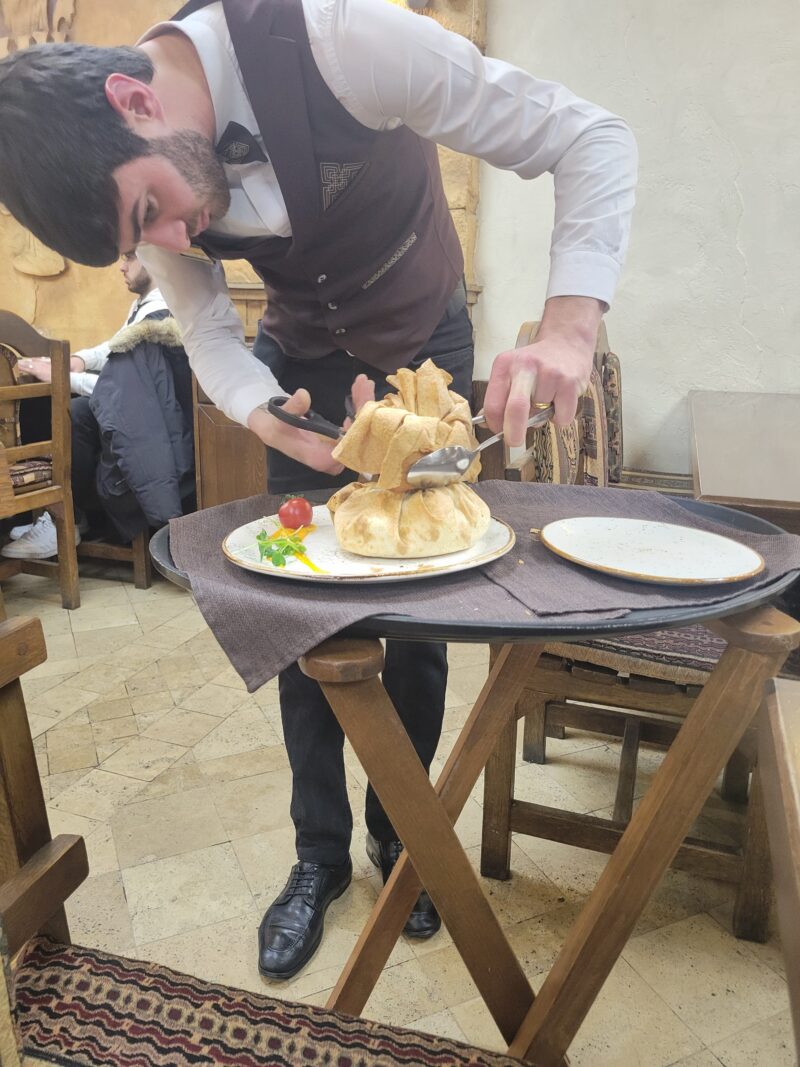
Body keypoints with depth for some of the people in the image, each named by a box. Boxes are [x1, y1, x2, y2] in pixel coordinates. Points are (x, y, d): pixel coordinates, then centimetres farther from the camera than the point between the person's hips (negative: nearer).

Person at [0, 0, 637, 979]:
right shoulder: (135, 164, -17)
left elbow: (591, 140, -28)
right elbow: (209, 335, -9)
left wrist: (569, 323, -43)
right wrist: (268, 421, -30)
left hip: (424, 341, -2)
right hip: (303, 357, 3)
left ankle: (399, 828, 24)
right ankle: (320, 851, 20)